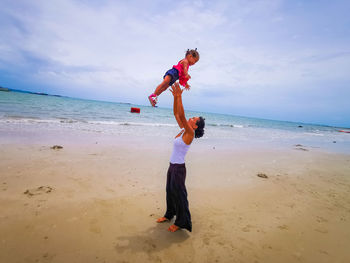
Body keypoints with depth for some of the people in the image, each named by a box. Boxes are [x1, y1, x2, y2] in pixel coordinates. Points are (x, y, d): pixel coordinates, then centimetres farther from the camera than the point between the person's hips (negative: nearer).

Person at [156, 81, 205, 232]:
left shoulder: (190, 133, -17)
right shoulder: (183, 130, 4)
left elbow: (181, 115, -28)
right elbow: (176, 114, 7)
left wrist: (179, 96, -26)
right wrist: (175, 97, 0)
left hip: (179, 168, -9)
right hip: (172, 166, 9)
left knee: (178, 194, 6)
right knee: (170, 191, 21)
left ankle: (181, 222, 25)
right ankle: (169, 215, 42)